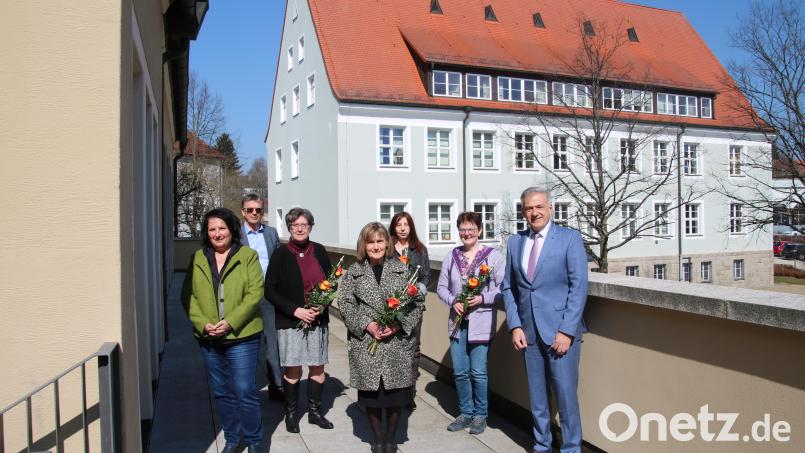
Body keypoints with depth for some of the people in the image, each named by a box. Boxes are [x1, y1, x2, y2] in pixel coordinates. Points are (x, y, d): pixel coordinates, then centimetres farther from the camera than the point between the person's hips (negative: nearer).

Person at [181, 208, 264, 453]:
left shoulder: (248, 256, -3)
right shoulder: (198, 259, 8)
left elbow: (254, 293, -10)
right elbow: (188, 295, 4)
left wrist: (230, 322, -18)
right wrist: (203, 323, -11)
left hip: (241, 336, -4)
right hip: (209, 339, 4)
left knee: (245, 392, 0)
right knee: (222, 393, 15)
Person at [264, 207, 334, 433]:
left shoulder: (319, 251, 3)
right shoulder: (281, 254, -4)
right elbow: (270, 290, -5)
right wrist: (296, 310, -14)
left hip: (318, 319, 3)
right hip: (290, 321, -3)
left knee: (317, 366, 8)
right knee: (293, 369, 3)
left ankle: (315, 411, 24)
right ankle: (291, 413, 21)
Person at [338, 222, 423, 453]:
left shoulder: (402, 269, 4)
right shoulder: (353, 272, 5)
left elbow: (416, 303, 2)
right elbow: (345, 304, 0)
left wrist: (399, 325, -13)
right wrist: (367, 325, -14)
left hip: (397, 344, 0)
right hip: (365, 344, 0)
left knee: (396, 391, 5)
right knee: (371, 392, 7)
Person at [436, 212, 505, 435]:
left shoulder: (493, 256, -6)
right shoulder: (452, 256, 6)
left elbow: (503, 289, -7)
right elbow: (442, 287, 9)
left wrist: (482, 298, -19)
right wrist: (453, 301, -8)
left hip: (481, 322, -4)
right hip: (457, 320, 4)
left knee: (478, 372, 3)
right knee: (460, 372, 12)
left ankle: (480, 415, 23)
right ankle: (465, 413, 30)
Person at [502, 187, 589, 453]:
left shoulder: (570, 238, -4)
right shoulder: (515, 242, 8)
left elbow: (579, 286, -8)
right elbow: (508, 287, 10)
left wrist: (567, 331, -13)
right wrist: (515, 326, -1)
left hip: (561, 331, -4)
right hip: (528, 331, 4)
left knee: (565, 394, 0)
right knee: (536, 394, 13)